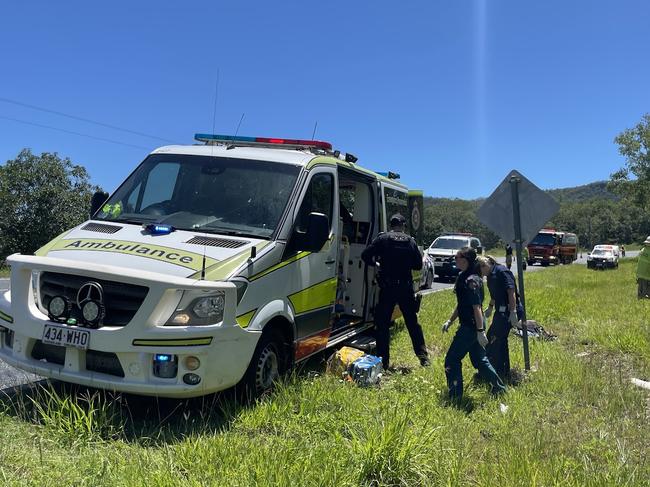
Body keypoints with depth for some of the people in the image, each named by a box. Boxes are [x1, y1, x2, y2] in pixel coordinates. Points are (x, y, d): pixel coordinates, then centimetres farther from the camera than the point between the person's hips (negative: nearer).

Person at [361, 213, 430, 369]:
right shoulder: (410, 241, 3)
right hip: (406, 288, 3)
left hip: (387, 288, -2)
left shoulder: (382, 239, -4)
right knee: (413, 323, 14)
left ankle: (384, 361, 5)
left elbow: (365, 255, -8)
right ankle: (423, 358, 16)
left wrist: (376, 264, 10)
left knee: (382, 324, 6)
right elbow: (418, 264, 7)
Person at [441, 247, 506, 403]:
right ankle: (499, 388, 31)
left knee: (452, 359, -2)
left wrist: (480, 330, -24)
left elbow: (476, 307, -23)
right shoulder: (463, 277, 10)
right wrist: (450, 321, 18)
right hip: (469, 325, 10)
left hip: (471, 326, -10)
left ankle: (455, 397, 5)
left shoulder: (471, 281, -19)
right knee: (479, 359, 19)